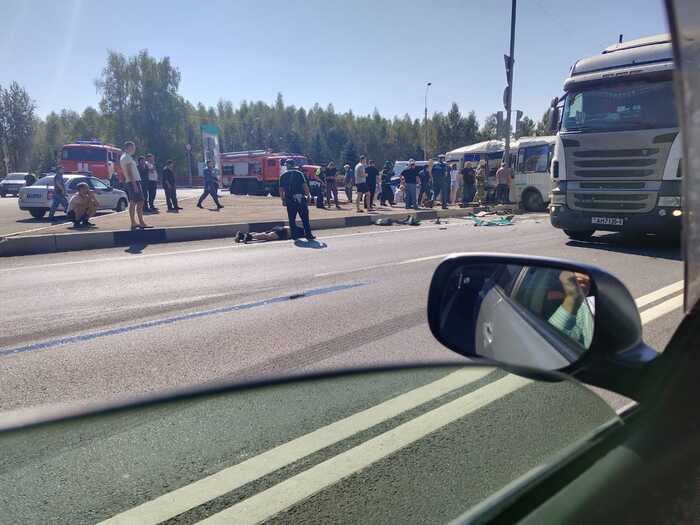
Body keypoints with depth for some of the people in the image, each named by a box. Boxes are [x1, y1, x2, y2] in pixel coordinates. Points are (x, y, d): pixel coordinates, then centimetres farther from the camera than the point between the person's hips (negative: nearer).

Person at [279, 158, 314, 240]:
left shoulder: (283, 176, 7)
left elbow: (281, 189, 6)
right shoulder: (299, 174, 0)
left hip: (289, 200, 2)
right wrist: (308, 195, 2)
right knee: (305, 218, 1)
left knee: (291, 218, 10)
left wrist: (283, 200, 13)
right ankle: (308, 234, 0)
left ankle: (294, 235, 11)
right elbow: (305, 186, -8)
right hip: (300, 199, -2)